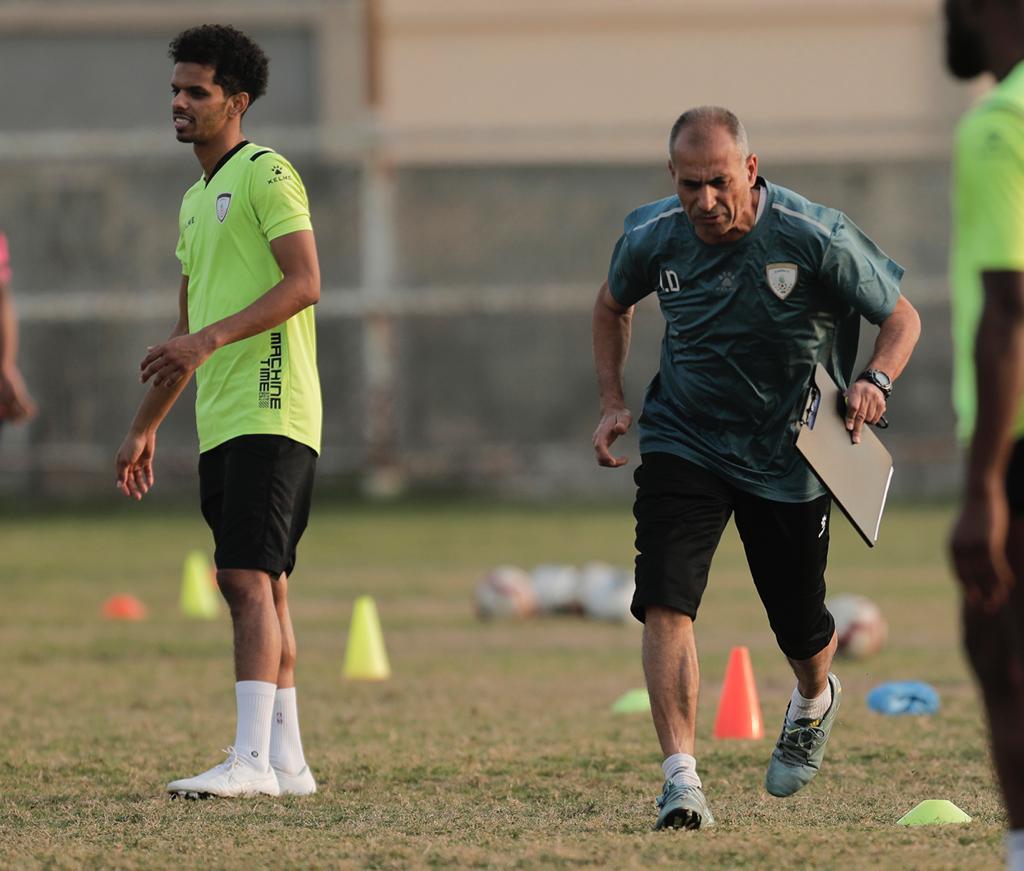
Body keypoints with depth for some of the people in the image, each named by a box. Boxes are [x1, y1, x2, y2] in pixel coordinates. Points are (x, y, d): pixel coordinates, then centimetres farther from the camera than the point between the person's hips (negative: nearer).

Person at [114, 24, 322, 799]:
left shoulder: (266, 174, -6)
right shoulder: (196, 198, 21)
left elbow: (304, 283, -18)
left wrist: (212, 338, -26)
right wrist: (146, 427, 27)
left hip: (269, 415, -9)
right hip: (221, 422, 9)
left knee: (249, 580, -16)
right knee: (263, 589, 9)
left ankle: (252, 759, -21)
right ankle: (286, 761, 11)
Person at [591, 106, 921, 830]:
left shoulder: (815, 237, -20)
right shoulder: (651, 236, -10)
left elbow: (902, 316, -8)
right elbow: (612, 307, 14)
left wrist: (875, 381, -28)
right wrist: (614, 404, 4)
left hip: (788, 456, -1)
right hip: (683, 440, 1)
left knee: (800, 626, 11)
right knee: (665, 599, -20)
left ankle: (815, 701, 48)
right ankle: (681, 779, -21)